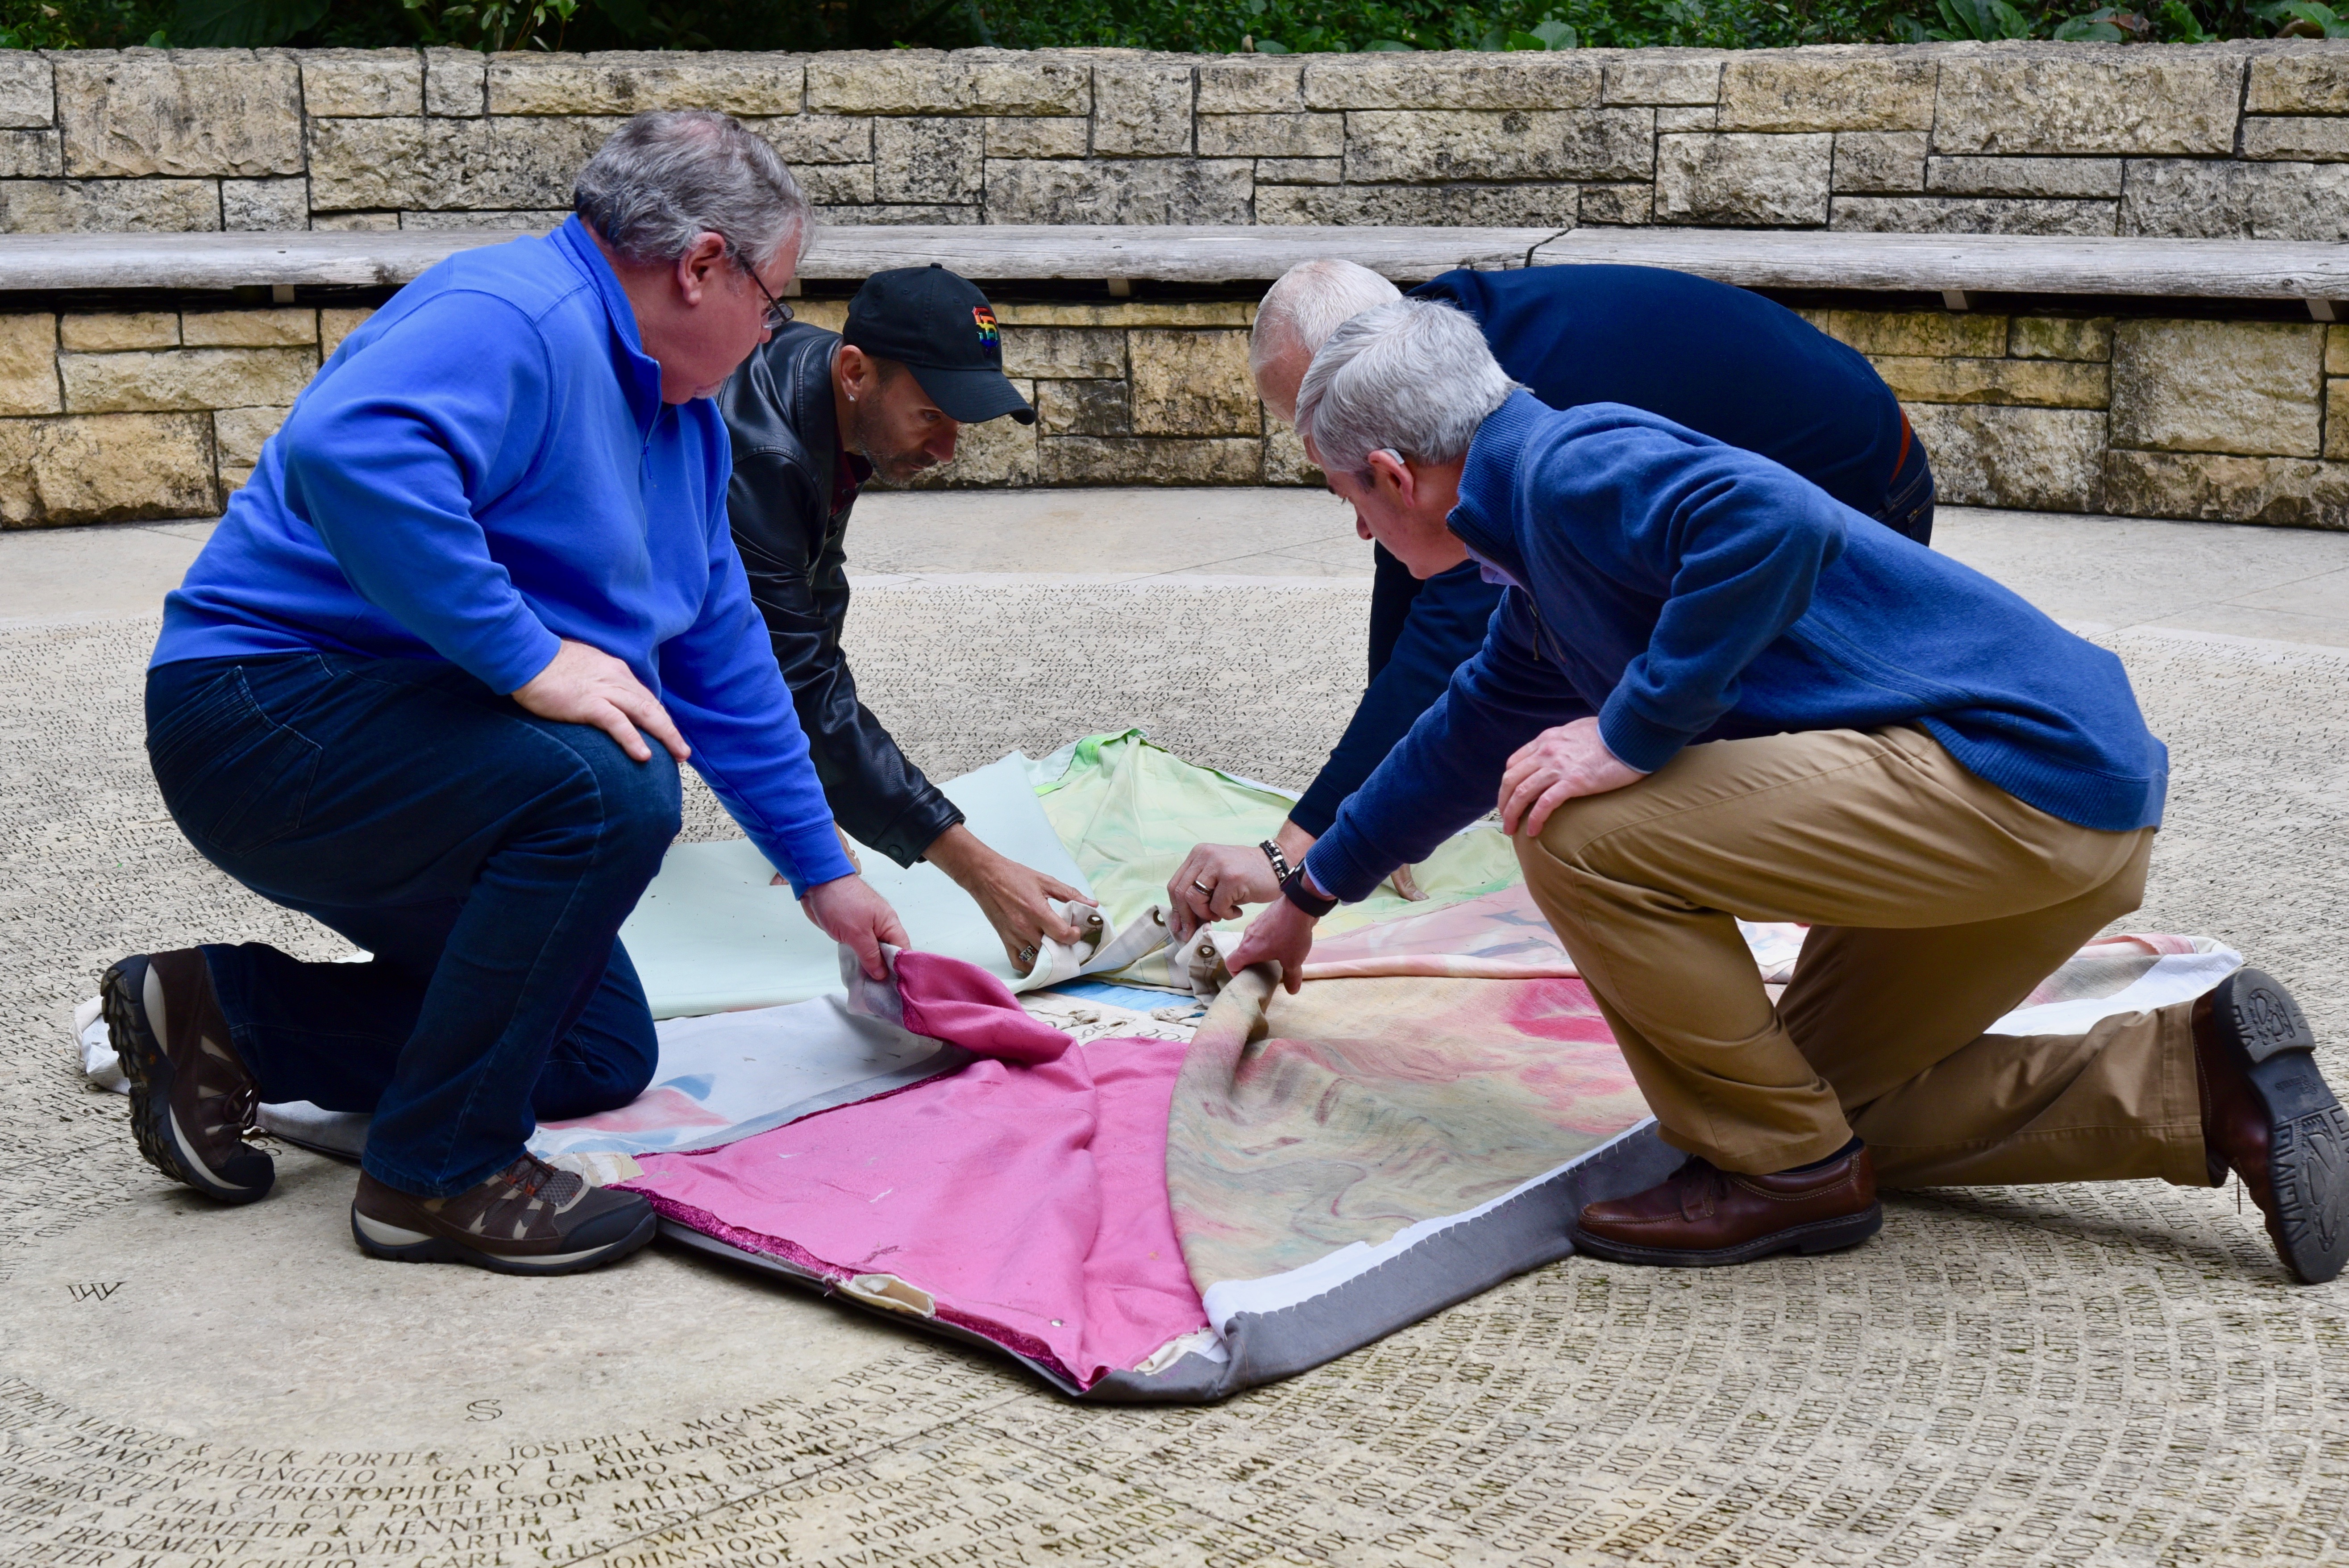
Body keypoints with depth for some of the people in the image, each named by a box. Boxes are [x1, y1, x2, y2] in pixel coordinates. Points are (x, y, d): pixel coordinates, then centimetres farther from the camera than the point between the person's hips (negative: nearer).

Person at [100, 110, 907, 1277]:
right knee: (609, 791, -32)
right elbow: (348, 449, -40)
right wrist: (530, 658, -35)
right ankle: (439, 1177, -18)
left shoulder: (681, 415, 13)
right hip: (269, 709, -10)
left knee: (603, 1057, 10)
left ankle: (221, 1014, 13)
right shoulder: (514, 319, -19)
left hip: (420, 732, 10)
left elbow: (721, 658, 19)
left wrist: (823, 875, 21)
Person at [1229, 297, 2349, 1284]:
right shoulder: (1545, 574, 20)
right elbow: (1468, 739, 35)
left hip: (2015, 773, -11)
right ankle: (2196, 1078, 13)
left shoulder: (1569, 466, -12)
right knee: (1833, 1096, 21)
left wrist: (1635, 730, -22)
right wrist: (1308, 898, 46)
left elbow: (1774, 520, -32)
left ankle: (1784, 1171, -3)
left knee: (1576, 827, -17)